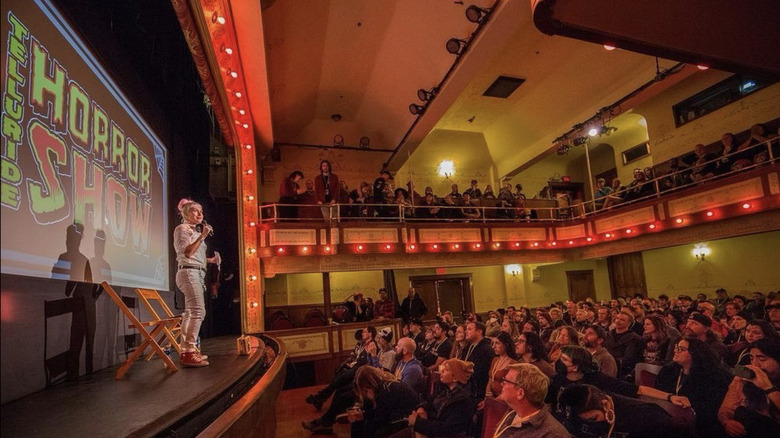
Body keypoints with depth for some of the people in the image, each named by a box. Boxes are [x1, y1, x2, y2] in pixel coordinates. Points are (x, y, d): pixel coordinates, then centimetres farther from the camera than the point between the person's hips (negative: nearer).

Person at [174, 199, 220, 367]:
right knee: (198, 311, -18)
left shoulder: (194, 231, 24)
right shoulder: (182, 229, -3)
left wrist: (211, 260, 13)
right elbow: (187, 252, -16)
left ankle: (186, 351, 13)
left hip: (196, 274, 10)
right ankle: (189, 353, -18)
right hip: (189, 273, -10)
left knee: (190, 313, 9)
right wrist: (202, 236, -19)